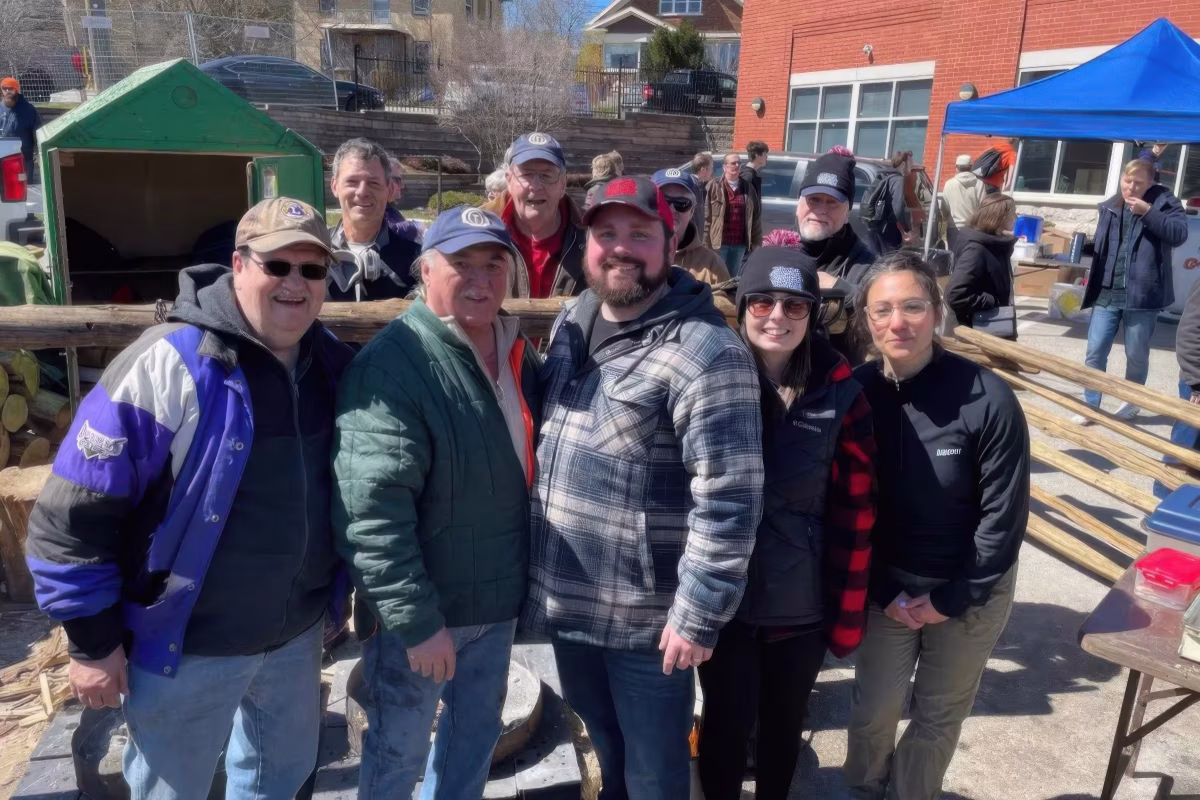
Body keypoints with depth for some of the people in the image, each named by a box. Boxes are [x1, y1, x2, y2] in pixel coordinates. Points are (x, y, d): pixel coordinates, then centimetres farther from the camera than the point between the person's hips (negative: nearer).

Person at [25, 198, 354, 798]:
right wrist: (94, 642, -13)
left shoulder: (333, 365, -3)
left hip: (298, 630, 5)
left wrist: (340, 592, 15)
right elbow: (72, 516, -18)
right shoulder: (166, 366, -23)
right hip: (186, 644, -5)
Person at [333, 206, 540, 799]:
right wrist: (417, 619, -24)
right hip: (421, 612, -7)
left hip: (497, 601, 7)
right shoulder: (392, 365, -22)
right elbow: (371, 510, -26)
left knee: (477, 732, 25)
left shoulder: (517, 351, 3)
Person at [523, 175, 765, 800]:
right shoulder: (570, 323, 4)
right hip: (566, 598, 7)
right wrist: (537, 568, 15)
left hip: (647, 615, -6)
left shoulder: (706, 352, -21)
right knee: (602, 738, 29)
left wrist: (698, 615, -19)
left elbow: (730, 499, -22)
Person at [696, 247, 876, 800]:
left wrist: (848, 614, -2)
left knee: (784, 724, 21)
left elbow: (855, 513, -4)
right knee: (726, 722, 15)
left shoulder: (840, 394, -9)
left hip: (804, 606, 1)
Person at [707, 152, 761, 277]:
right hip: (719, 242, -4)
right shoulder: (714, 186, -3)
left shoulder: (748, 187, 9)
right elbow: (706, 216, -7)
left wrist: (756, 242, 6)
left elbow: (756, 216, 10)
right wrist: (706, 243, -12)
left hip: (740, 243, 4)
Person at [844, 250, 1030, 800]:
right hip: (885, 586, 2)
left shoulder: (989, 400, -22)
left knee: (939, 716, 16)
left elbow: (1004, 514, -15)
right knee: (873, 709, 12)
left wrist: (953, 599, -11)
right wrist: (882, 591, -7)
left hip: (971, 591, -1)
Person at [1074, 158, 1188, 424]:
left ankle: (1131, 402, 27)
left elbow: (1179, 234, -17)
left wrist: (1148, 212, -21)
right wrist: (1092, 282, 16)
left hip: (1141, 295, -3)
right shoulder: (1109, 207, 10)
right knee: (1095, 352, 1)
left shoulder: (1163, 202, -2)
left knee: (1136, 355, 8)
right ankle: (1090, 405, 10)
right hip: (1106, 294, 3)